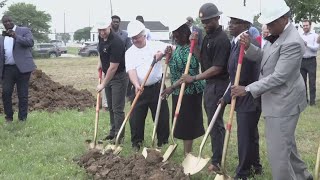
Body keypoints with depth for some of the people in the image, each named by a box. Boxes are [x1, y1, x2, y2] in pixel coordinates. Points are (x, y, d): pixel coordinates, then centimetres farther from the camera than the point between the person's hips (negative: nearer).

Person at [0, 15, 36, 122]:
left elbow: (30, 42, -13)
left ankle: (22, 118, 7)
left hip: (22, 68, -4)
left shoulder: (24, 31, 4)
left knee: (23, 95, 0)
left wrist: (15, 36, -21)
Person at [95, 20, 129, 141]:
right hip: (108, 75, 9)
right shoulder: (101, 37, 0)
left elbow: (113, 67, -25)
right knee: (110, 107, 15)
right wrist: (100, 62, 10)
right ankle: (113, 131, 26)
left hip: (119, 77, -9)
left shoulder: (116, 42, -27)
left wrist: (103, 84, -19)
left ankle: (119, 136, 2)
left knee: (117, 108, -5)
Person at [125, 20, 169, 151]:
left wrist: (162, 53, -24)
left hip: (157, 87, -1)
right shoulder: (129, 53, 3)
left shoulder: (156, 46, 1)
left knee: (162, 115, 5)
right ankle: (136, 142, 18)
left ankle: (163, 142, 20)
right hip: (140, 90, 1)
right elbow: (131, 71, -10)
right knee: (136, 117, 2)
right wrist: (136, 85, -28)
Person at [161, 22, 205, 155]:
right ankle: (186, 151, 26)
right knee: (181, 123, 15)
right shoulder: (178, 47, 10)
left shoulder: (189, 50, -19)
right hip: (178, 91, 9)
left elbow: (189, 75, -24)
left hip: (188, 92, -9)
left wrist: (172, 87, -24)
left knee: (187, 123, -1)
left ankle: (187, 154, 8)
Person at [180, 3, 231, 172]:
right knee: (214, 122, 15)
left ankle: (216, 162, 4)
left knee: (215, 123, -4)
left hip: (218, 85, -9)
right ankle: (217, 156, 25)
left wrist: (194, 78, -17)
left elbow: (217, 68, -21)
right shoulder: (208, 36, 11)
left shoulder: (221, 39, -18)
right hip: (209, 84, 9)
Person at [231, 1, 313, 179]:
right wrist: (249, 47, -6)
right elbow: (263, 57, 15)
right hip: (278, 100, 10)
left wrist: (248, 89, -25)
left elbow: (278, 77, -27)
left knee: (277, 150, -4)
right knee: (286, 143, 24)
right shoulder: (278, 34, 7)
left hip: (283, 103, -10)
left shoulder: (292, 42, -26)